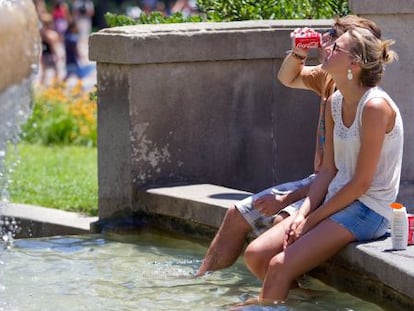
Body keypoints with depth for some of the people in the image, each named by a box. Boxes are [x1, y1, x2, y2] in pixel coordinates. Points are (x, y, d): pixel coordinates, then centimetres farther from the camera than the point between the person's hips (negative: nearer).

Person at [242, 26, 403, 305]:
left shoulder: (375, 106, -19)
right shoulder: (335, 103, 7)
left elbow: (361, 183, -17)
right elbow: (328, 171, 9)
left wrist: (312, 220, -12)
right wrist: (302, 214, -6)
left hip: (369, 211, -8)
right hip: (336, 199, 8)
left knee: (280, 266, -20)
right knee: (256, 254, -3)